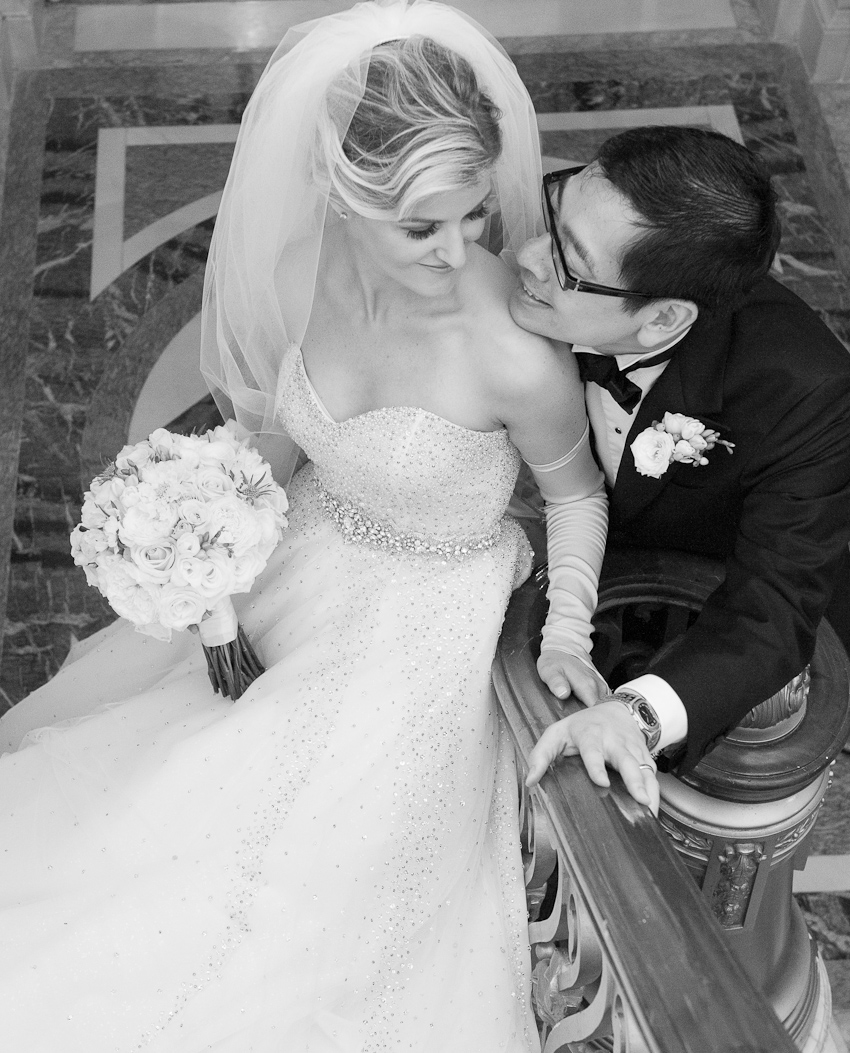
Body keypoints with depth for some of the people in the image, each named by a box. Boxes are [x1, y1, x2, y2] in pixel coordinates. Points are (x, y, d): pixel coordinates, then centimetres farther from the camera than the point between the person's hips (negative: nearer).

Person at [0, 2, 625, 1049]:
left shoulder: (518, 359, -34)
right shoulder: (312, 268, -19)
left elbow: (577, 493, -11)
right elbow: (281, 429, 1)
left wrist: (566, 635, -17)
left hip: (428, 626, -5)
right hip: (307, 565, 5)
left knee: (338, 892, 7)